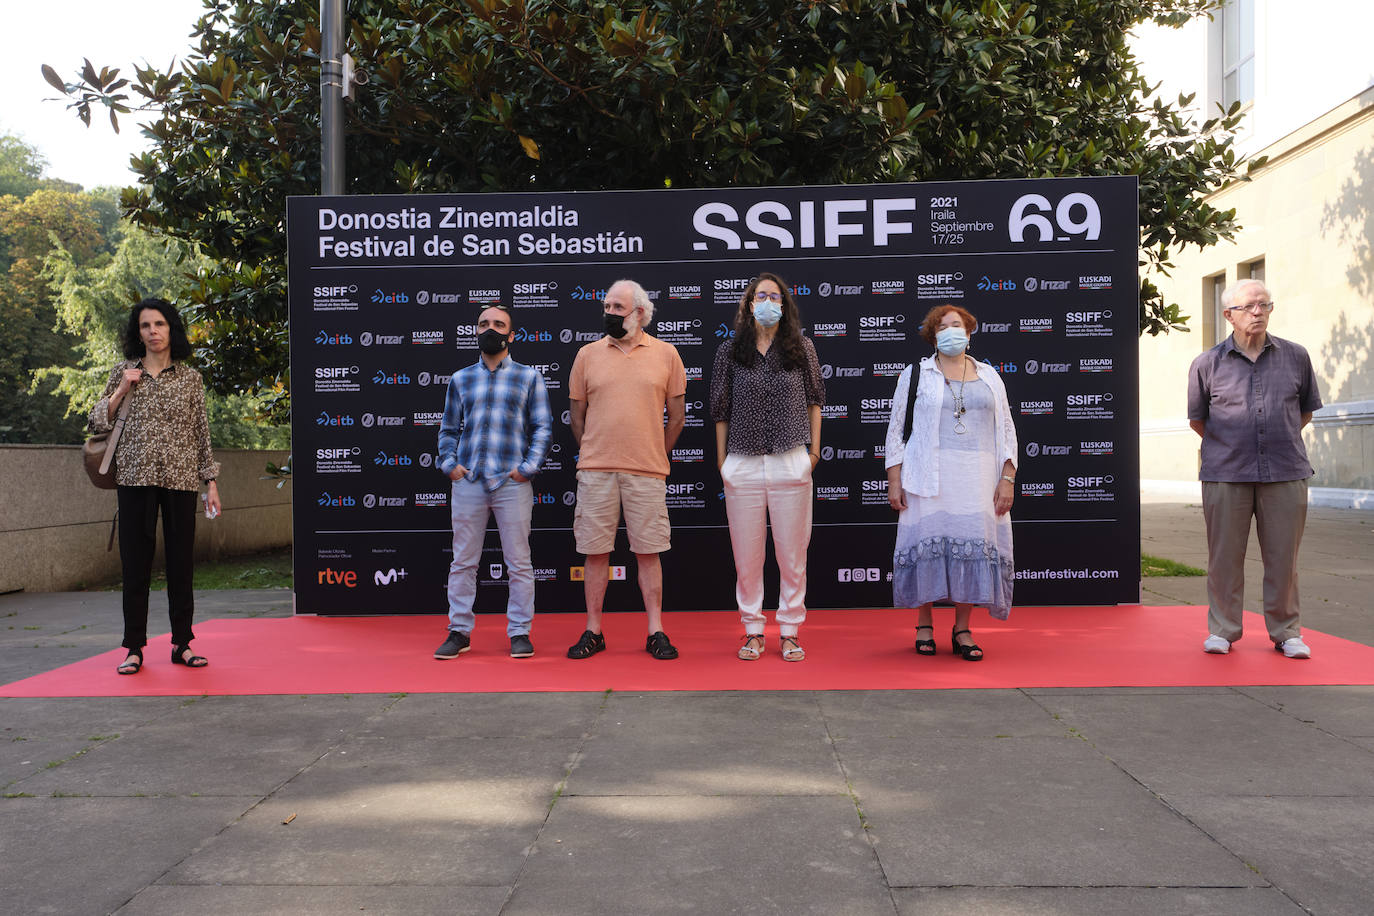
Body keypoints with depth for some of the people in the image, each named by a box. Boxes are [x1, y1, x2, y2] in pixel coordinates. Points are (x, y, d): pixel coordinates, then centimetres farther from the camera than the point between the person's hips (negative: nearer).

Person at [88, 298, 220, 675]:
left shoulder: (190, 378, 8)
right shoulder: (123, 372, 9)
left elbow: (202, 434, 9)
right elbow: (96, 423, 9)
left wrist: (211, 481, 4)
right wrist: (122, 390, -4)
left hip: (180, 478, 0)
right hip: (135, 477, 0)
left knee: (181, 560, 3)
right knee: (135, 562, 2)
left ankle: (182, 643, 12)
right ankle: (134, 648, 10)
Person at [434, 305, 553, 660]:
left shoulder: (529, 377, 8)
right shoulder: (461, 379, 14)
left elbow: (543, 427, 5)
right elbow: (448, 428, 18)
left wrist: (528, 467, -6)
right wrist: (449, 464, 2)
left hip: (512, 483, -2)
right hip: (467, 481, 2)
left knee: (519, 563, 3)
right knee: (462, 562, 6)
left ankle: (519, 633, 13)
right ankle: (459, 631, 17)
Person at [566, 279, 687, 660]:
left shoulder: (665, 353, 5)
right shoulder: (588, 354, 7)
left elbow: (676, 414, 10)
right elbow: (577, 413, 12)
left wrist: (656, 456, 10)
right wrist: (592, 456, 9)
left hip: (646, 472, -1)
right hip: (595, 471, 1)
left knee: (648, 552, 4)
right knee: (595, 551, 5)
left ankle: (656, 632, 13)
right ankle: (593, 631, 15)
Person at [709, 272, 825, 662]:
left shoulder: (801, 348, 6)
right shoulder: (730, 351, 5)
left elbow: (814, 399, 14)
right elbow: (721, 409, 8)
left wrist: (814, 448, 8)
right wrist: (721, 461, 7)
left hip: (791, 463, 0)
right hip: (743, 465, 0)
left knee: (792, 555, 5)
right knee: (746, 556, 6)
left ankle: (789, 632, 17)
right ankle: (753, 631, 19)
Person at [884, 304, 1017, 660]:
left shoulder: (989, 377, 15)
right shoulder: (915, 375, 8)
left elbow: (1006, 430, 13)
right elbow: (896, 430, 6)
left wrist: (1007, 478, 3)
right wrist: (894, 481, -2)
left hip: (977, 480, 2)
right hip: (928, 479, -2)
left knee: (973, 544, -1)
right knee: (926, 542, -3)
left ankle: (962, 631, 10)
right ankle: (924, 627, 11)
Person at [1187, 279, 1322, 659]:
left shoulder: (1296, 357, 8)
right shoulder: (1207, 363, 4)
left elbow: (1305, 411, 19)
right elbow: (1197, 419, 14)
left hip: (1285, 474, 1)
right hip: (1225, 475, -1)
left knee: (1283, 556, 5)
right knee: (1224, 556, 2)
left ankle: (1286, 632, 18)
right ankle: (1222, 629, 15)